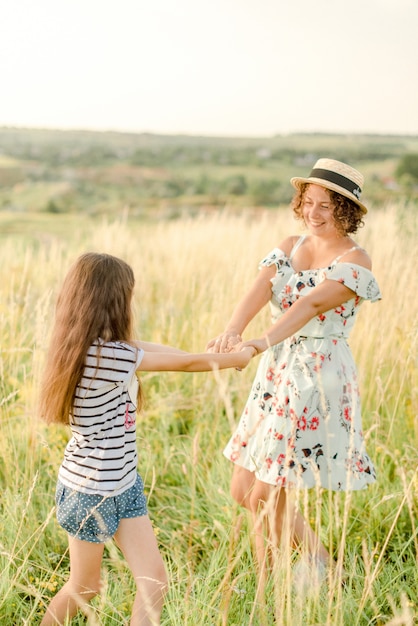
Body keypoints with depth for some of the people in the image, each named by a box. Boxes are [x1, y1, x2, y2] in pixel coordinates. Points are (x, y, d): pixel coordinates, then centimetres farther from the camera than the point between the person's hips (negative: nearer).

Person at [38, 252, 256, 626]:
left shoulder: (97, 348, 1)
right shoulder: (109, 356, -25)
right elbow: (185, 364, -15)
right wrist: (238, 358, 0)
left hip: (124, 485, 8)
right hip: (90, 490, -8)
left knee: (154, 583, 6)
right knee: (84, 588, 15)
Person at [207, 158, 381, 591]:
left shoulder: (354, 261, -9)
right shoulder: (288, 248, 9)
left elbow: (313, 302, -27)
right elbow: (259, 290, -9)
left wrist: (264, 341, -43)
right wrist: (232, 330, -30)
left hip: (317, 377, -7)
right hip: (274, 375, 7)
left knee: (266, 498, -4)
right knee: (244, 491, 11)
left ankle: (317, 561, 23)